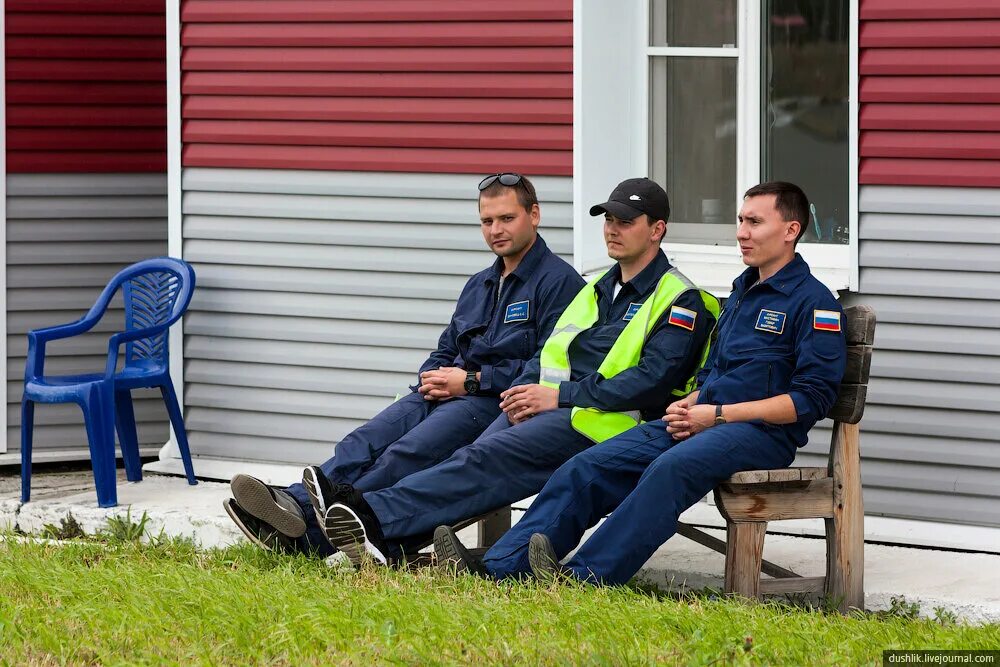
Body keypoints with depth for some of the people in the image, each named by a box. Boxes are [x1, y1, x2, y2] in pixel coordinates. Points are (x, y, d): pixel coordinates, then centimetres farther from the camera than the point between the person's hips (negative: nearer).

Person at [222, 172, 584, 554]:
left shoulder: (558, 282, -1)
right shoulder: (478, 285, 28)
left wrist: (471, 380, -11)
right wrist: (432, 378, 5)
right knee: (366, 442, -19)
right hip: (448, 393, 8)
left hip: (499, 402, -8)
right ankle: (295, 504, -41)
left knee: (409, 452, -31)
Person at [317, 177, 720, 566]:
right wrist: (523, 393, 1)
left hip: (602, 423, -7)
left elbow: (652, 381, -14)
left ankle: (377, 517, -42)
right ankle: (387, 546, -41)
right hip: (555, 410, 7)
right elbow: (550, 351, 25)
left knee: (489, 457, -28)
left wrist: (560, 396, -14)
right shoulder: (597, 290, 27)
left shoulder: (681, 302, -1)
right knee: (474, 460, -22)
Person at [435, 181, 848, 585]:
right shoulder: (741, 292, 24)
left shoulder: (813, 301, -3)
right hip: (702, 421, 8)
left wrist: (718, 414, -14)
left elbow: (812, 398, -12)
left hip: (762, 432, -8)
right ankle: (499, 567, -23)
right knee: (589, 466, -12)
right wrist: (688, 405, 8)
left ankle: (586, 577, -47)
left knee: (671, 468, -38)